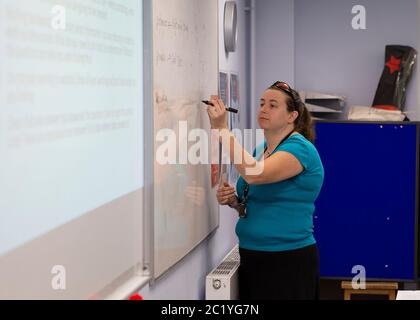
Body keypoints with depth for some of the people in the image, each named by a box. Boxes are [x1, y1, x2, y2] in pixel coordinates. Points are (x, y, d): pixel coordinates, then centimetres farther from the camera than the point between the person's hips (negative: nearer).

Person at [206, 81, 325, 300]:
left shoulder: (300, 148, -14)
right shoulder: (260, 150, 11)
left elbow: (255, 174, -30)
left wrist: (221, 129, -28)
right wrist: (233, 201, -1)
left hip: (288, 262, -8)